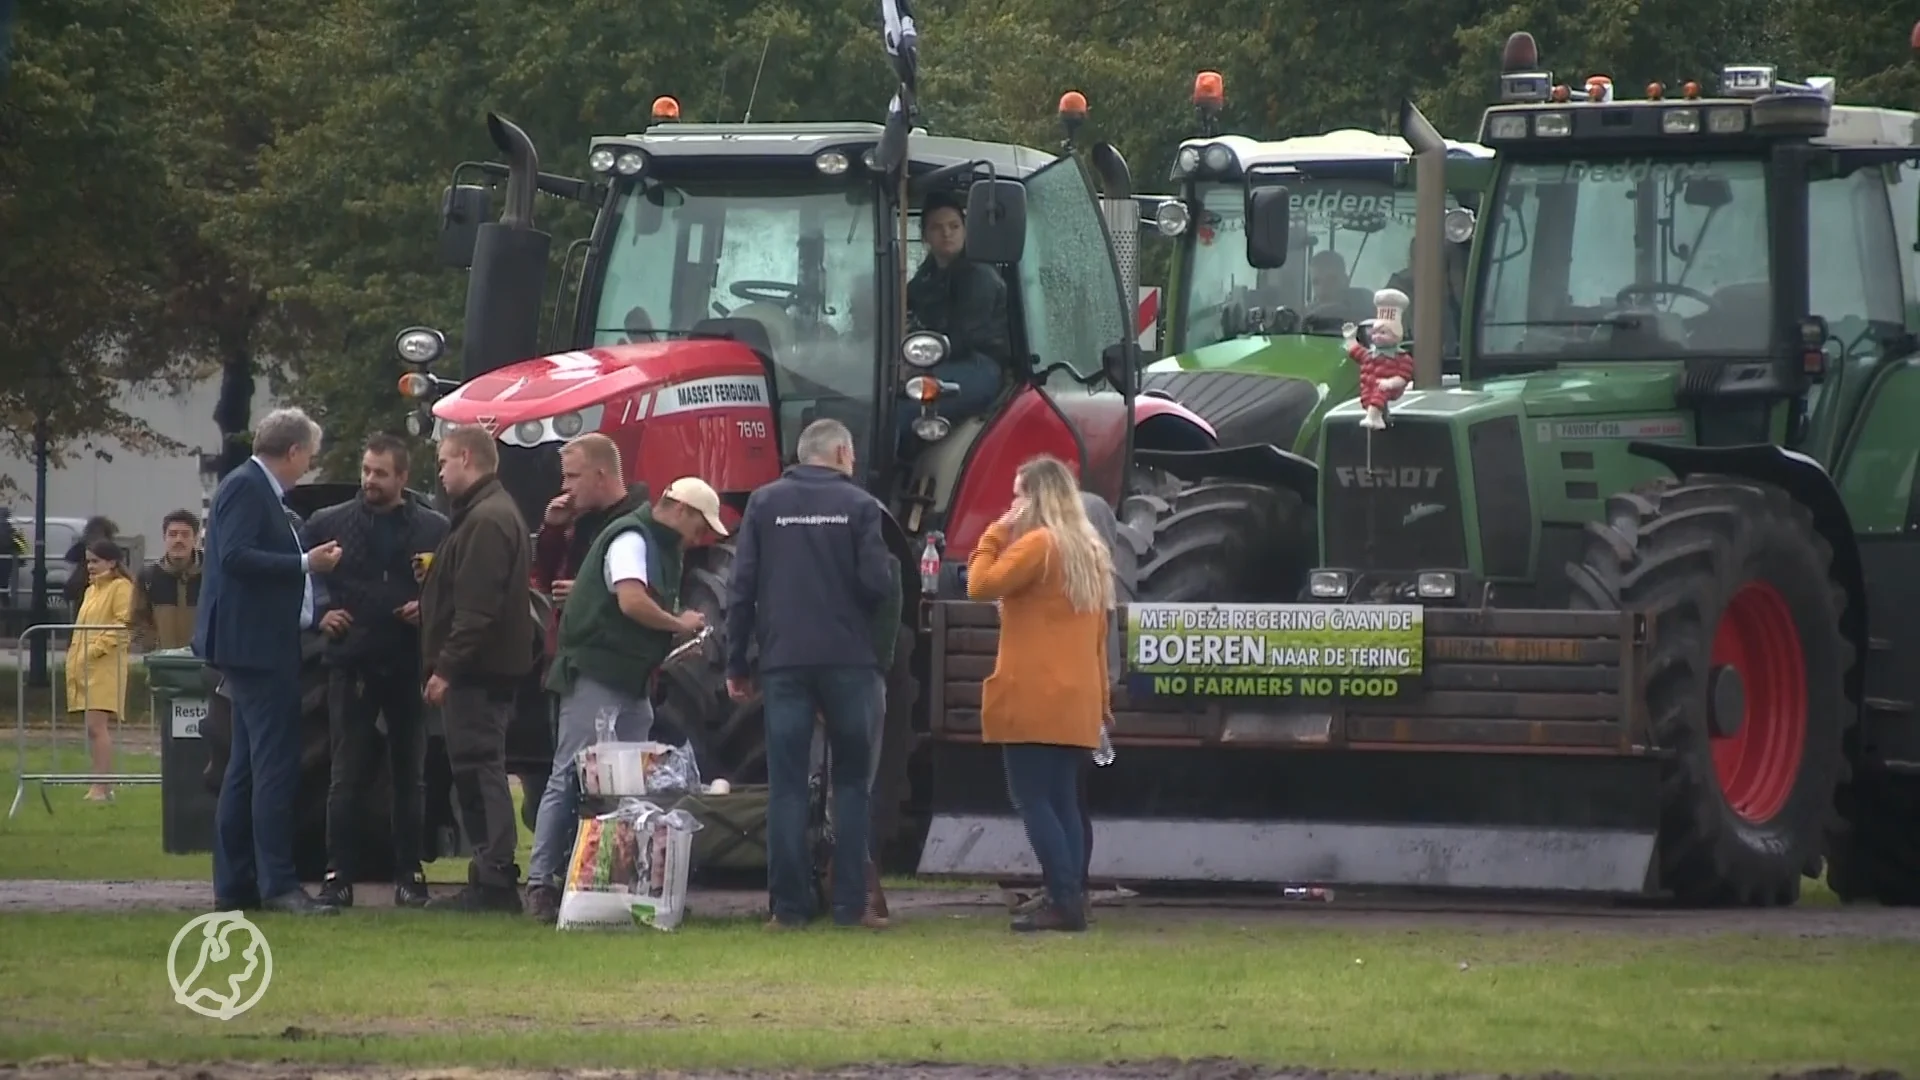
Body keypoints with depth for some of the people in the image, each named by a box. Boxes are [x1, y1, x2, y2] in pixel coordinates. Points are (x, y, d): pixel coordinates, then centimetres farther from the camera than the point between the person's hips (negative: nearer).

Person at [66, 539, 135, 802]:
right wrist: (73, 657, 16)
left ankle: (102, 786, -17)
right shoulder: (92, 589, 23)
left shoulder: (121, 587, -5)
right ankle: (99, 784, 10)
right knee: (93, 727, 8)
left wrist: (95, 649, -20)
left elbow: (122, 625, -14)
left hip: (104, 666, -9)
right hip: (83, 667, 9)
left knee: (97, 724, -15)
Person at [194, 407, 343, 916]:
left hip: (264, 648, 11)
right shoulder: (245, 488, -12)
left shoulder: (259, 491, 18)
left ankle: (234, 884, 14)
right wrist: (306, 564, -19)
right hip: (255, 644, -11)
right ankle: (277, 883, -15)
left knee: (246, 768, 12)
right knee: (275, 765, -13)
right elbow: (236, 557, -23)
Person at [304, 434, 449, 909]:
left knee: (410, 775, 7)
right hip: (351, 665, 0)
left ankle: (409, 873, 13)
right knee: (346, 776, -1)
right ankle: (338, 874, 2)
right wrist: (320, 615, -4)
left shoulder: (433, 529, 4)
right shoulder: (329, 525, 5)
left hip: (410, 667, 0)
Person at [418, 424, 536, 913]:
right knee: (478, 770, 12)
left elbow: (477, 607, -23)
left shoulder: (487, 520, -16)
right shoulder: (492, 513, 20)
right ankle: (492, 877, 15)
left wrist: (447, 667, -22)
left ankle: (496, 881, -12)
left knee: (479, 768, -11)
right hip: (488, 670, 11)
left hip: (478, 670, -11)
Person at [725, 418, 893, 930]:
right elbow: (875, 583, -7)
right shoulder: (859, 505, -1)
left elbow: (742, 586, 2)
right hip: (847, 660, -1)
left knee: (787, 786, 2)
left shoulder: (765, 504, 5)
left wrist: (735, 663, 6)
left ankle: (789, 906, -2)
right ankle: (851, 904, 3)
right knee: (850, 782, 8)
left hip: (784, 661, 1)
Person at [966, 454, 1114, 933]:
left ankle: (1063, 899, -15)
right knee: (1063, 801, 9)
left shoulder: (1036, 544, -10)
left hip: (1033, 700, -8)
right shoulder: (1090, 550, 16)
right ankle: (1073, 898, 5)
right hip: (1077, 702, 8)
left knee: (1032, 799, -7)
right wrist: (1102, 694, 21)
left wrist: (995, 534, -3)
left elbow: (982, 585, -15)